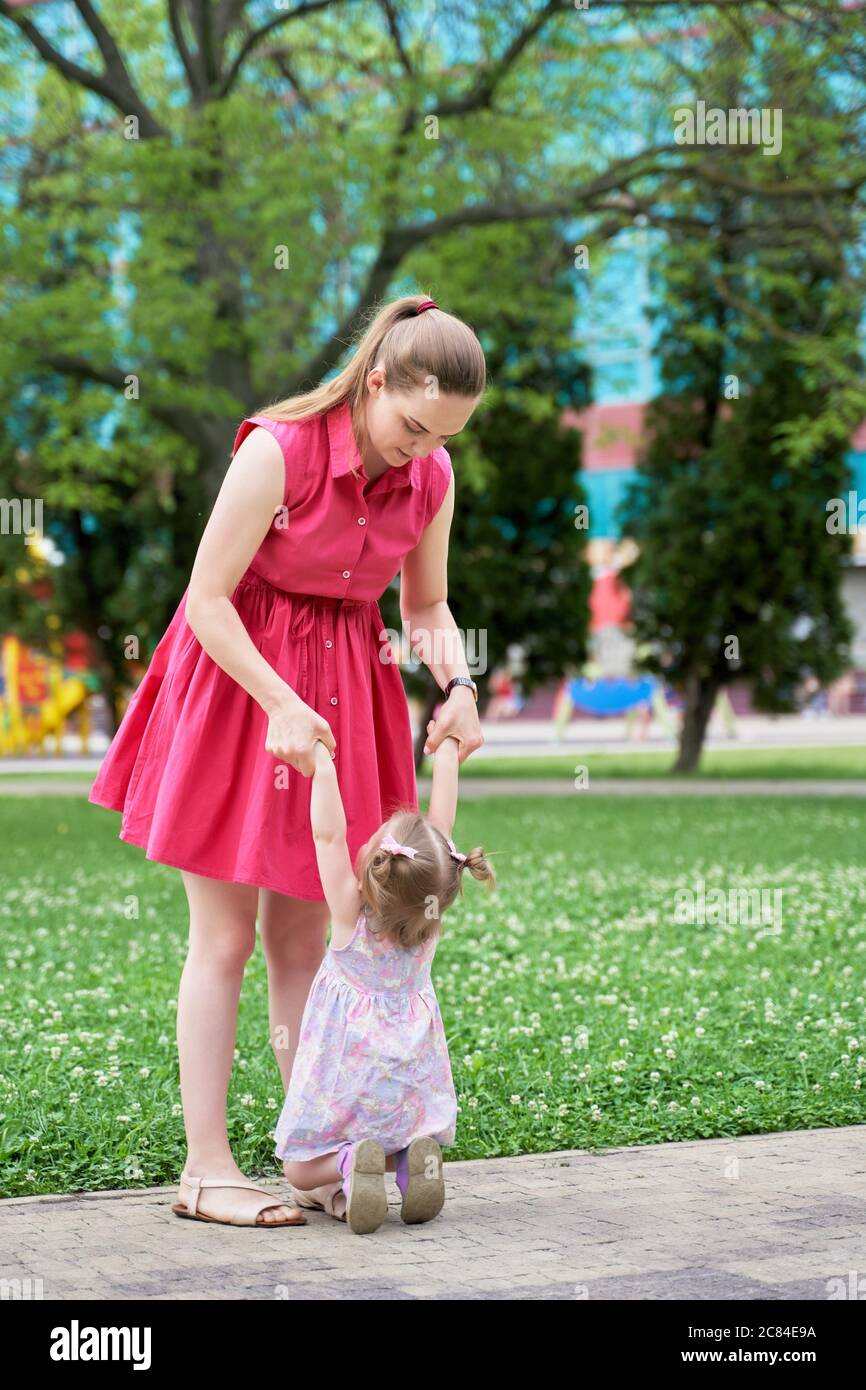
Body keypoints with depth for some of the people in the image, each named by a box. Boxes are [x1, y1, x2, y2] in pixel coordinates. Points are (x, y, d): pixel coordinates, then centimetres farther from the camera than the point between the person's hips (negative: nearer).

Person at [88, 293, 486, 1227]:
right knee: (224, 939, -2)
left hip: (343, 685, 5)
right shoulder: (279, 450, -21)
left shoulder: (431, 478, -4)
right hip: (238, 679, -5)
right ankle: (206, 1166, 3)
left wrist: (458, 683, -9)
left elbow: (426, 607, 10)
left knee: (302, 938, 10)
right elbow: (207, 598, -18)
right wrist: (281, 705, -26)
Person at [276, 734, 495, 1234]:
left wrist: (323, 765, -10)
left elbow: (328, 834, -19)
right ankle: (412, 1154, -6)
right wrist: (448, 747, 4)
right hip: (412, 1092, 3)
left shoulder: (351, 915, -17)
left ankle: (347, 1163, -19)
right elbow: (442, 818, -3)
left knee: (301, 1172, 11)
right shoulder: (431, 912, -9)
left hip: (345, 1083, -3)